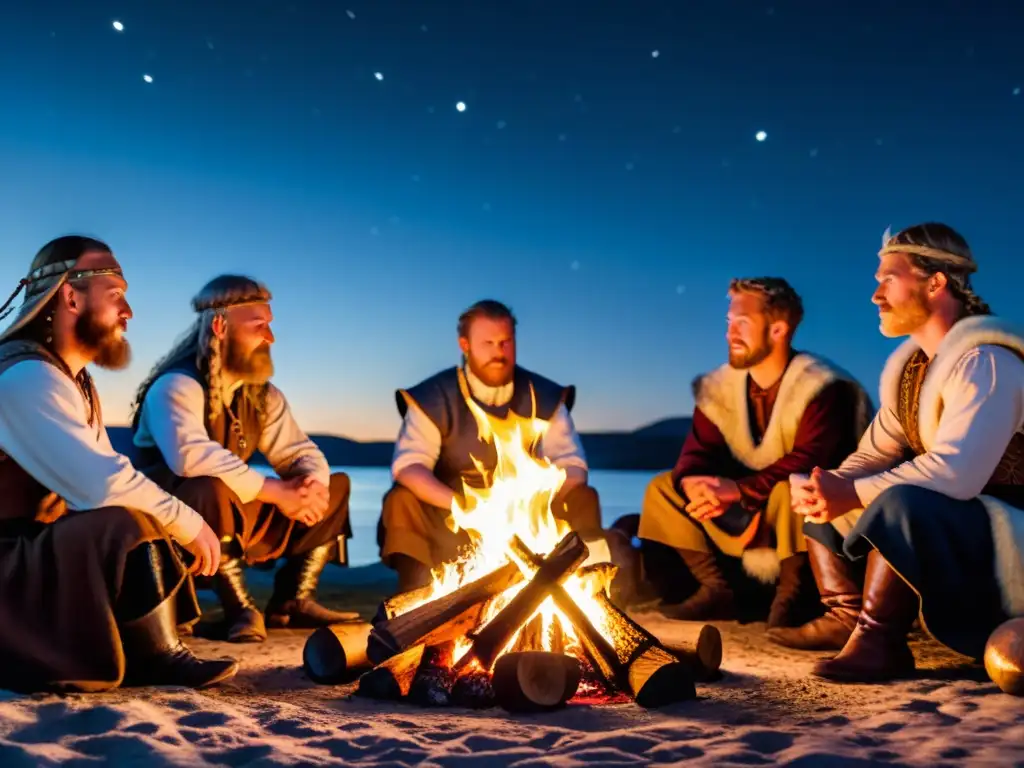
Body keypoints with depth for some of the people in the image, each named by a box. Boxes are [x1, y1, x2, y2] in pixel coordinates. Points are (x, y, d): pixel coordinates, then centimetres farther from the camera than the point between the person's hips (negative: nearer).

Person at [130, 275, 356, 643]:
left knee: (335, 486, 2)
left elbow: (300, 451, 5)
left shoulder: (263, 394, 7)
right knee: (212, 489, -39)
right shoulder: (177, 386, -18)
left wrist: (313, 484, -20)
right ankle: (239, 607, -22)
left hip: (238, 519, 8)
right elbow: (191, 455, -35)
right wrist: (278, 492, -31)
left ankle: (293, 600, 2)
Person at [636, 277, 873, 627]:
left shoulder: (819, 387, -19)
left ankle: (791, 595, -18)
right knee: (663, 487, -3)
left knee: (791, 489, -39)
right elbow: (697, 451, -2)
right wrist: (693, 482, -26)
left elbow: (809, 461, -29)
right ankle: (716, 589, -4)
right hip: (752, 510, 7)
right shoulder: (721, 387, 2)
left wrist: (740, 490, -33)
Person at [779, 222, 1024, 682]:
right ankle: (848, 615, 0)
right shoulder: (909, 364, 8)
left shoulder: (983, 361, -21)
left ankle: (880, 640, -23)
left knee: (900, 500, -37)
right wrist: (831, 487, -15)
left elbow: (955, 473, -33)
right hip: (942, 528, 10)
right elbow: (874, 454, 6)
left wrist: (851, 494, -28)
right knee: (820, 493, 9)